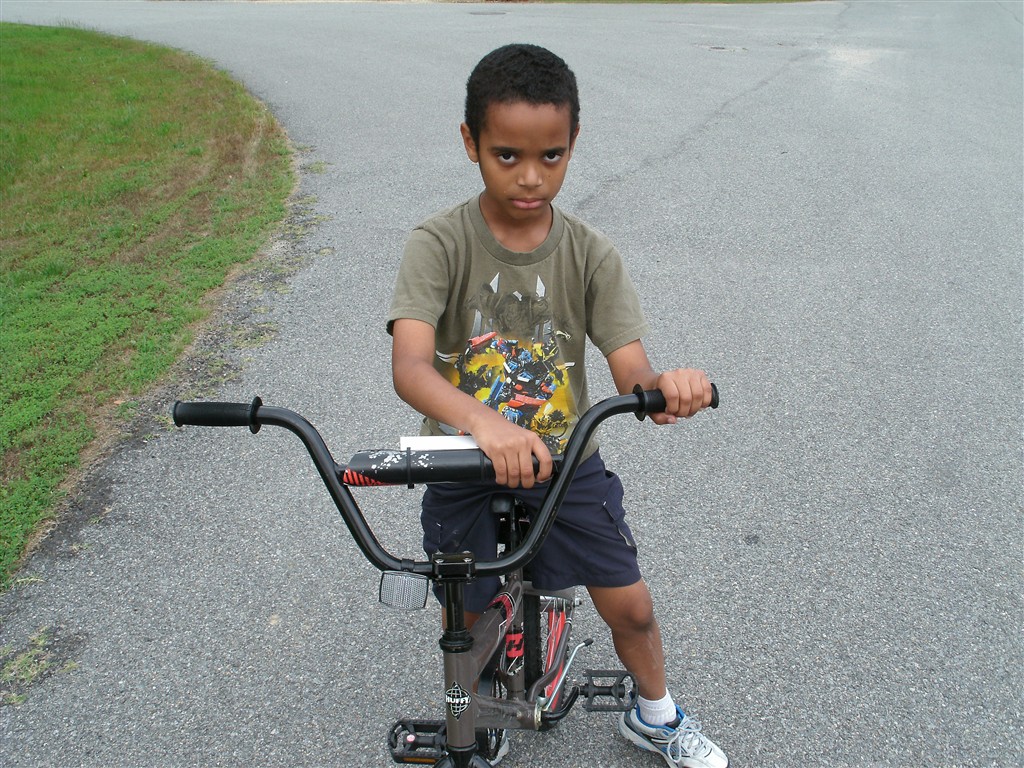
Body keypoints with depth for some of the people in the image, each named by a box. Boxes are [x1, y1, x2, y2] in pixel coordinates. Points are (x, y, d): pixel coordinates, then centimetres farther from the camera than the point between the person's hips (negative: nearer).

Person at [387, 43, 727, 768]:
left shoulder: (590, 253, -10)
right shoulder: (439, 244, -17)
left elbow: (630, 368, -17)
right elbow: (409, 367, -32)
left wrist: (666, 385, -42)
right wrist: (483, 422, -52)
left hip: (566, 463, 2)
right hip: (463, 469, -1)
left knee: (631, 605, 7)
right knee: (465, 626, 9)